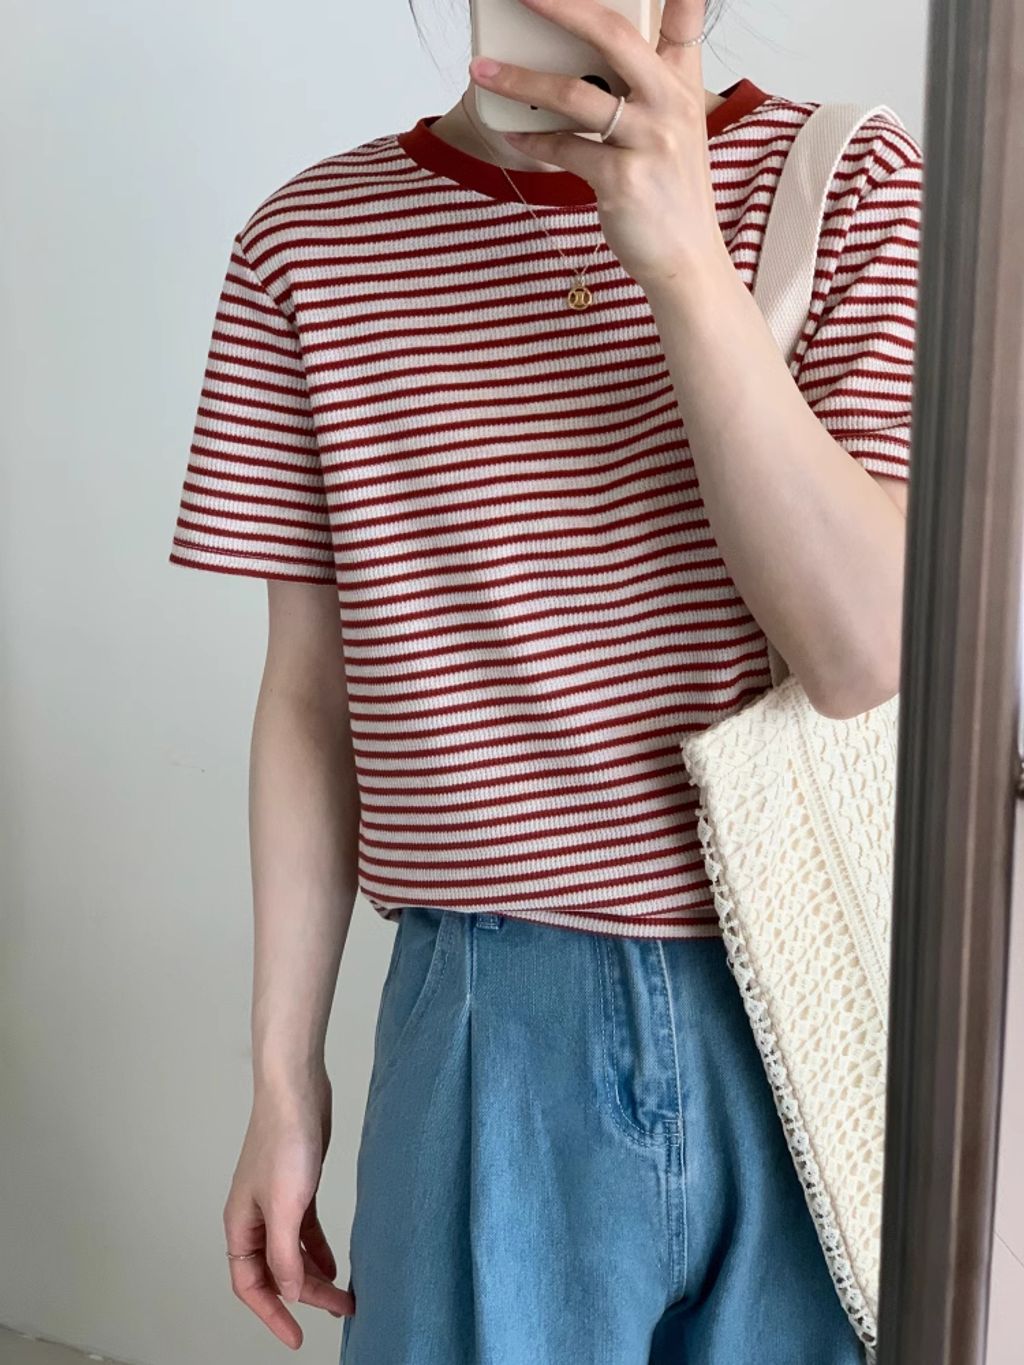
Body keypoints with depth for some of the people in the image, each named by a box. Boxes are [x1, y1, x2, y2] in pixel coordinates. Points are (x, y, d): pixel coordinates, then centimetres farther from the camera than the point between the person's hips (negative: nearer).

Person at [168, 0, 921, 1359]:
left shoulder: (850, 182, -3)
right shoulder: (313, 240, -1)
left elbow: (867, 654, -13)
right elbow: (313, 695, 3)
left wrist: (684, 263, -22)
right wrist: (286, 1078, 6)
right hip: (490, 1032, 0)